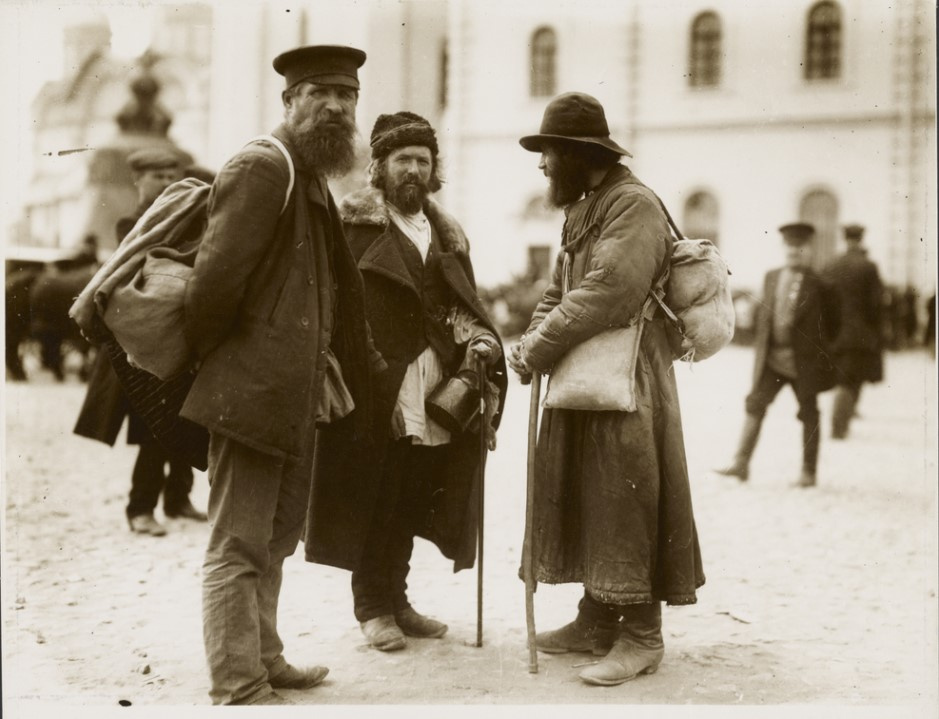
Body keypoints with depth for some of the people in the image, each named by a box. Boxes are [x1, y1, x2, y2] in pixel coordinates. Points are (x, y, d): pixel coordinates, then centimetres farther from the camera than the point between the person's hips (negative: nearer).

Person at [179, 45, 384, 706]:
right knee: (239, 546, -1)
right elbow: (217, 276, -21)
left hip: (295, 392, 10)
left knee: (275, 538, 20)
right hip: (252, 387, -10)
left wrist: (351, 367, 14)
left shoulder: (314, 180, 17)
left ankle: (264, 660, 34)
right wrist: (204, 355, -11)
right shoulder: (263, 167, -14)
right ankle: (239, 689, 8)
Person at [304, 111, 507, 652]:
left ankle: (396, 598, 25)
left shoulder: (448, 236, 17)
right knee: (373, 502, 3)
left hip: (431, 398, 5)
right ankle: (373, 606, 16)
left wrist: (480, 344, -3)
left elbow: (466, 307, 16)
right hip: (374, 389, -5)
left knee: (410, 505, 12)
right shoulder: (354, 223, -2)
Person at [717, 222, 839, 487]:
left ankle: (808, 472, 14)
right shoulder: (771, 277, 7)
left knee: (809, 415, 6)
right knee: (756, 404, -3)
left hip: (804, 360, -4)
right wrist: (761, 344, 9)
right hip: (772, 357, 4)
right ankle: (741, 463, -1)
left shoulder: (819, 286, -7)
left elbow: (832, 324, 0)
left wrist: (818, 349, -1)